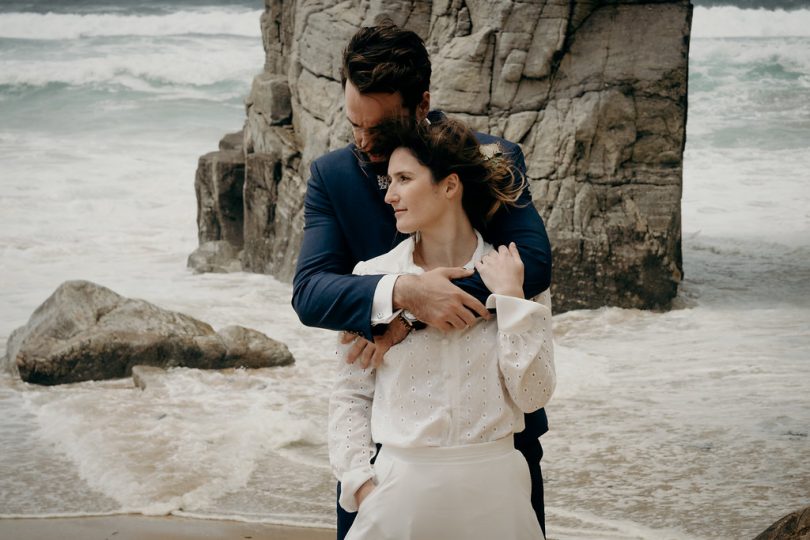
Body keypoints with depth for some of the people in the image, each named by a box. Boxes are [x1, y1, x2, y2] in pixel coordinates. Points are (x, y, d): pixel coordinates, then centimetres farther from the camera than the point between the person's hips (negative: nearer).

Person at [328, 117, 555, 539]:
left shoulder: (516, 275, -1)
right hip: (401, 485, 0)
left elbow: (532, 395, -6)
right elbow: (350, 396, 3)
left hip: (492, 488, 0)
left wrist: (511, 298, -11)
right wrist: (360, 482, -7)